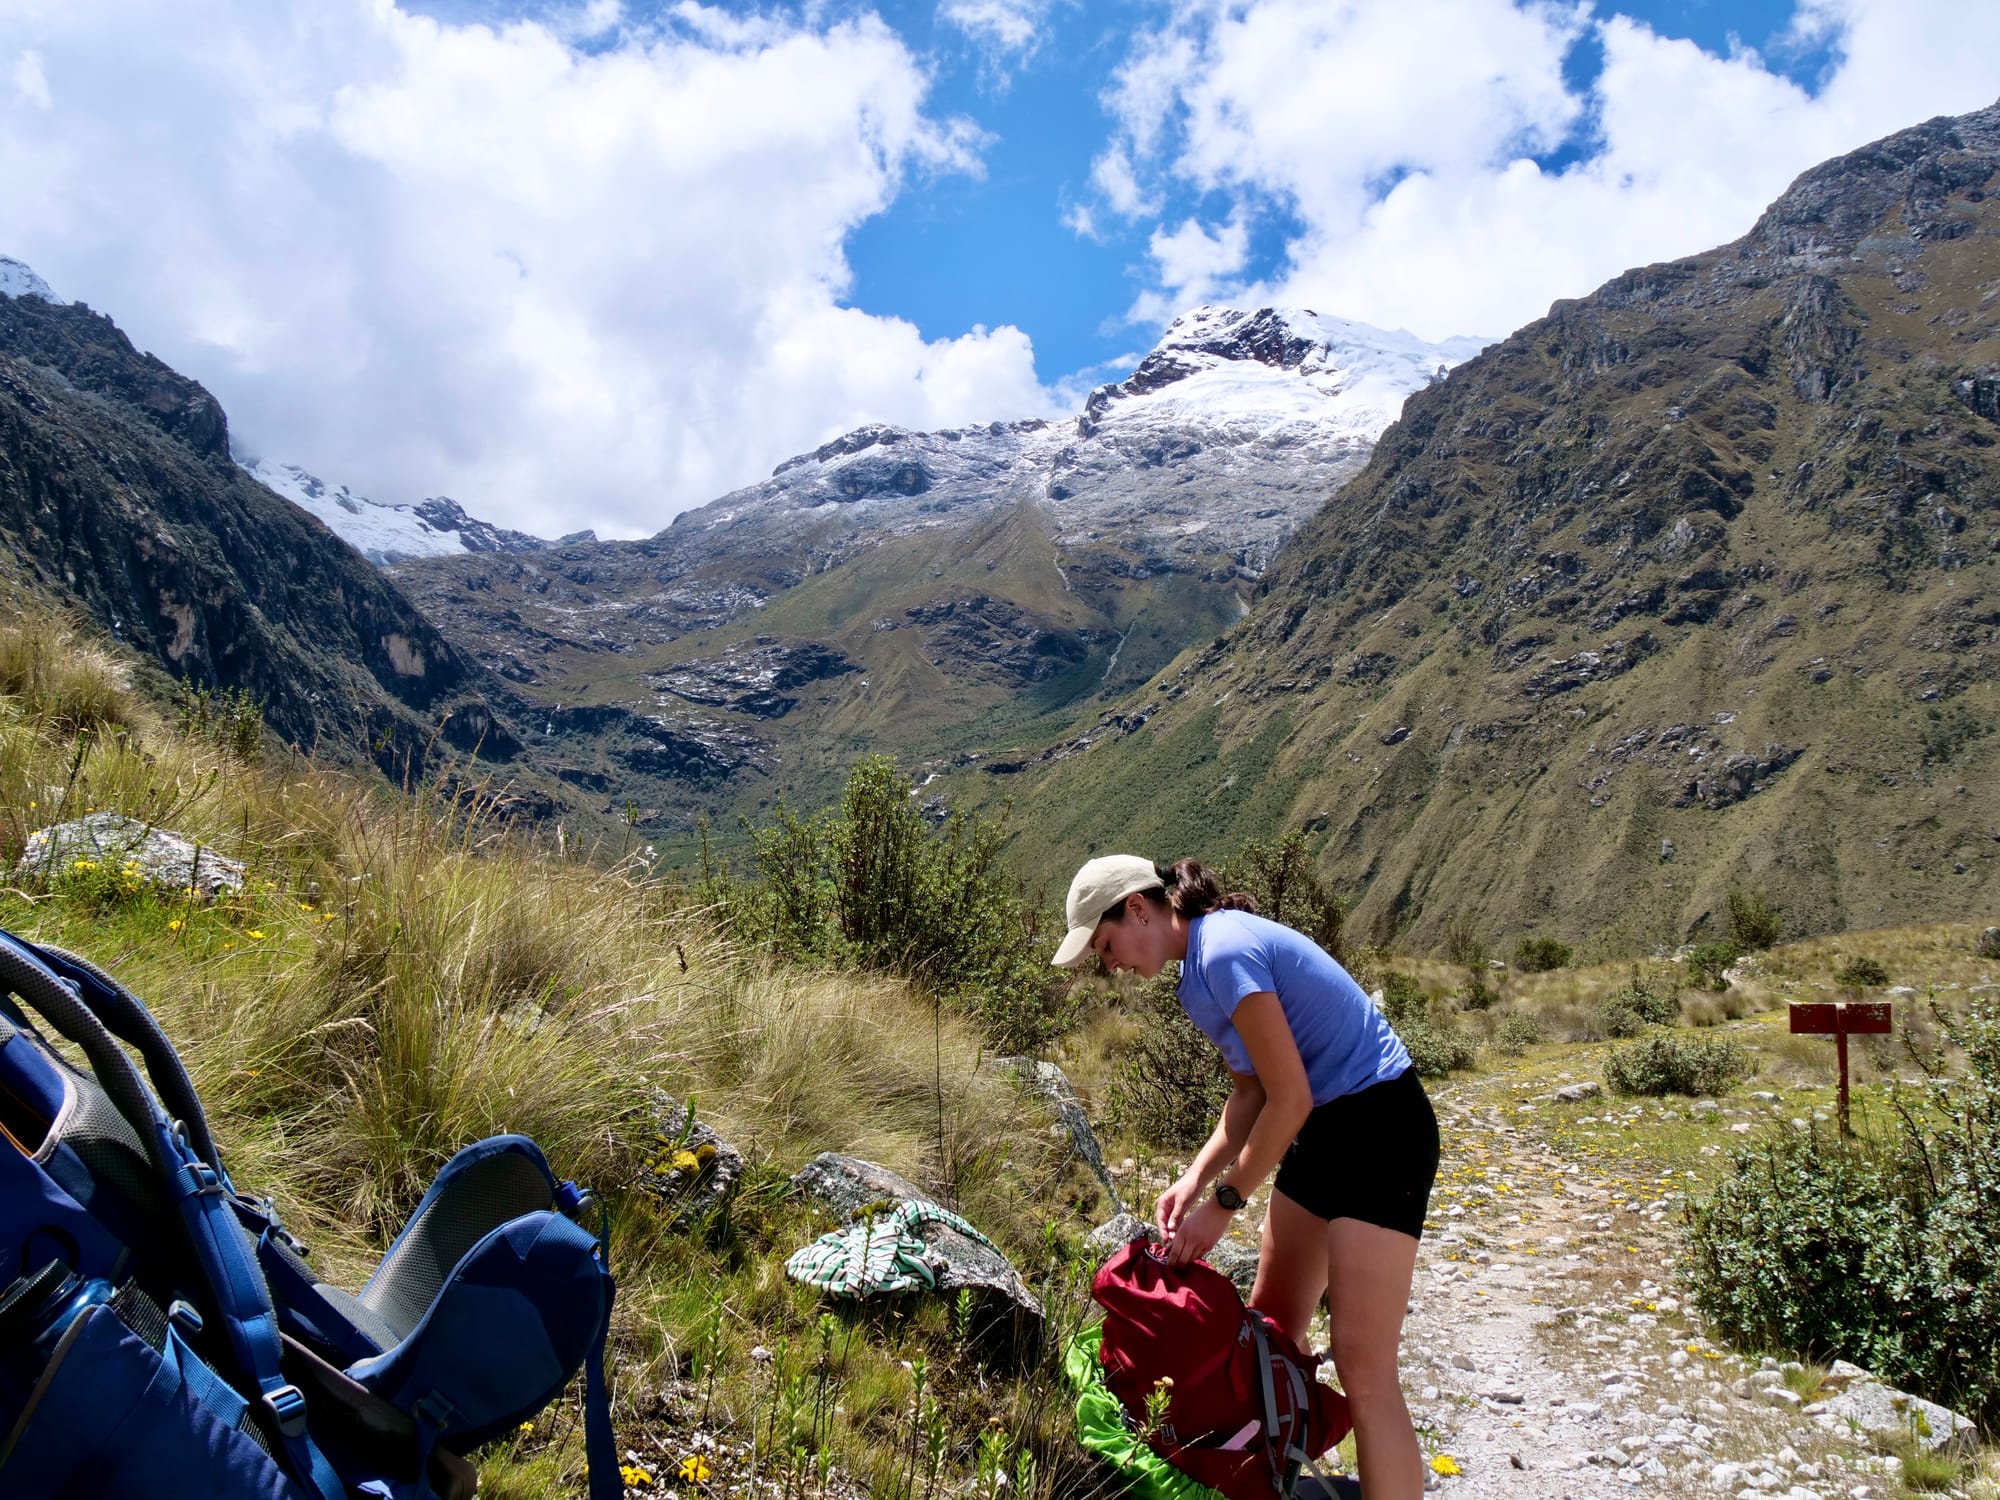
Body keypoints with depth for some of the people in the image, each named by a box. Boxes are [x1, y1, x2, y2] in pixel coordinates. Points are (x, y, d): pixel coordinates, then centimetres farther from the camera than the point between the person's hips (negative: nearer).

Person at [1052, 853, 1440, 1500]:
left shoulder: (1225, 951, -22)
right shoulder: (1201, 963, 8)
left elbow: (1290, 1099, -21)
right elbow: (1251, 1091, 13)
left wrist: (1223, 1203, -12)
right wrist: (1195, 1178, 1)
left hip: (1379, 1130, -10)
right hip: (1320, 1132, 10)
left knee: (1364, 1372, -10)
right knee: (1271, 1326, 15)